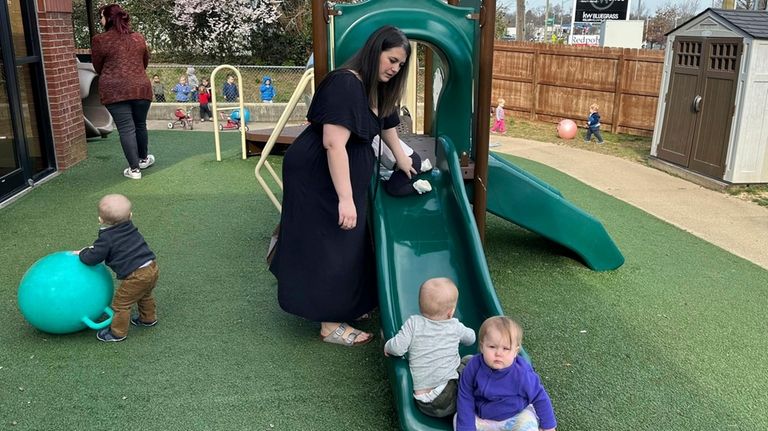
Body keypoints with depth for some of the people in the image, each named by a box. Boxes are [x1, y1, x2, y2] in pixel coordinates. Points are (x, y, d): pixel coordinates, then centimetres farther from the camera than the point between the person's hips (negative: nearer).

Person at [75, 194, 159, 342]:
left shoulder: (106, 238, -11)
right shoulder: (130, 228, 12)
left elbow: (91, 259, -5)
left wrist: (83, 253, 16)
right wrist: (93, 249, 29)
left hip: (136, 275, -8)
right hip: (152, 267, 8)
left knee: (121, 303, 9)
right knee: (145, 295, 32)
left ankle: (118, 332, 22)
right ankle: (148, 318, 50)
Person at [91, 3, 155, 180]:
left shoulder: (100, 40, -4)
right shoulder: (138, 38, 9)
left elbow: (98, 67, 7)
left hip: (115, 90, -3)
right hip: (141, 88, 4)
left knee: (126, 128, -1)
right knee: (140, 125, 19)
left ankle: (134, 169, 0)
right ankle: (143, 159, 34)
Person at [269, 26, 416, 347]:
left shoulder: (376, 89, 8)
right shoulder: (345, 85, -24)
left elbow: (386, 124, 27)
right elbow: (334, 143, -31)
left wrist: (402, 160, 41)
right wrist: (345, 199, -33)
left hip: (346, 177, 10)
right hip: (317, 179, -10)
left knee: (349, 244, 17)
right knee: (326, 247, -2)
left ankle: (345, 305, 34)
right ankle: (330, 325, 9)